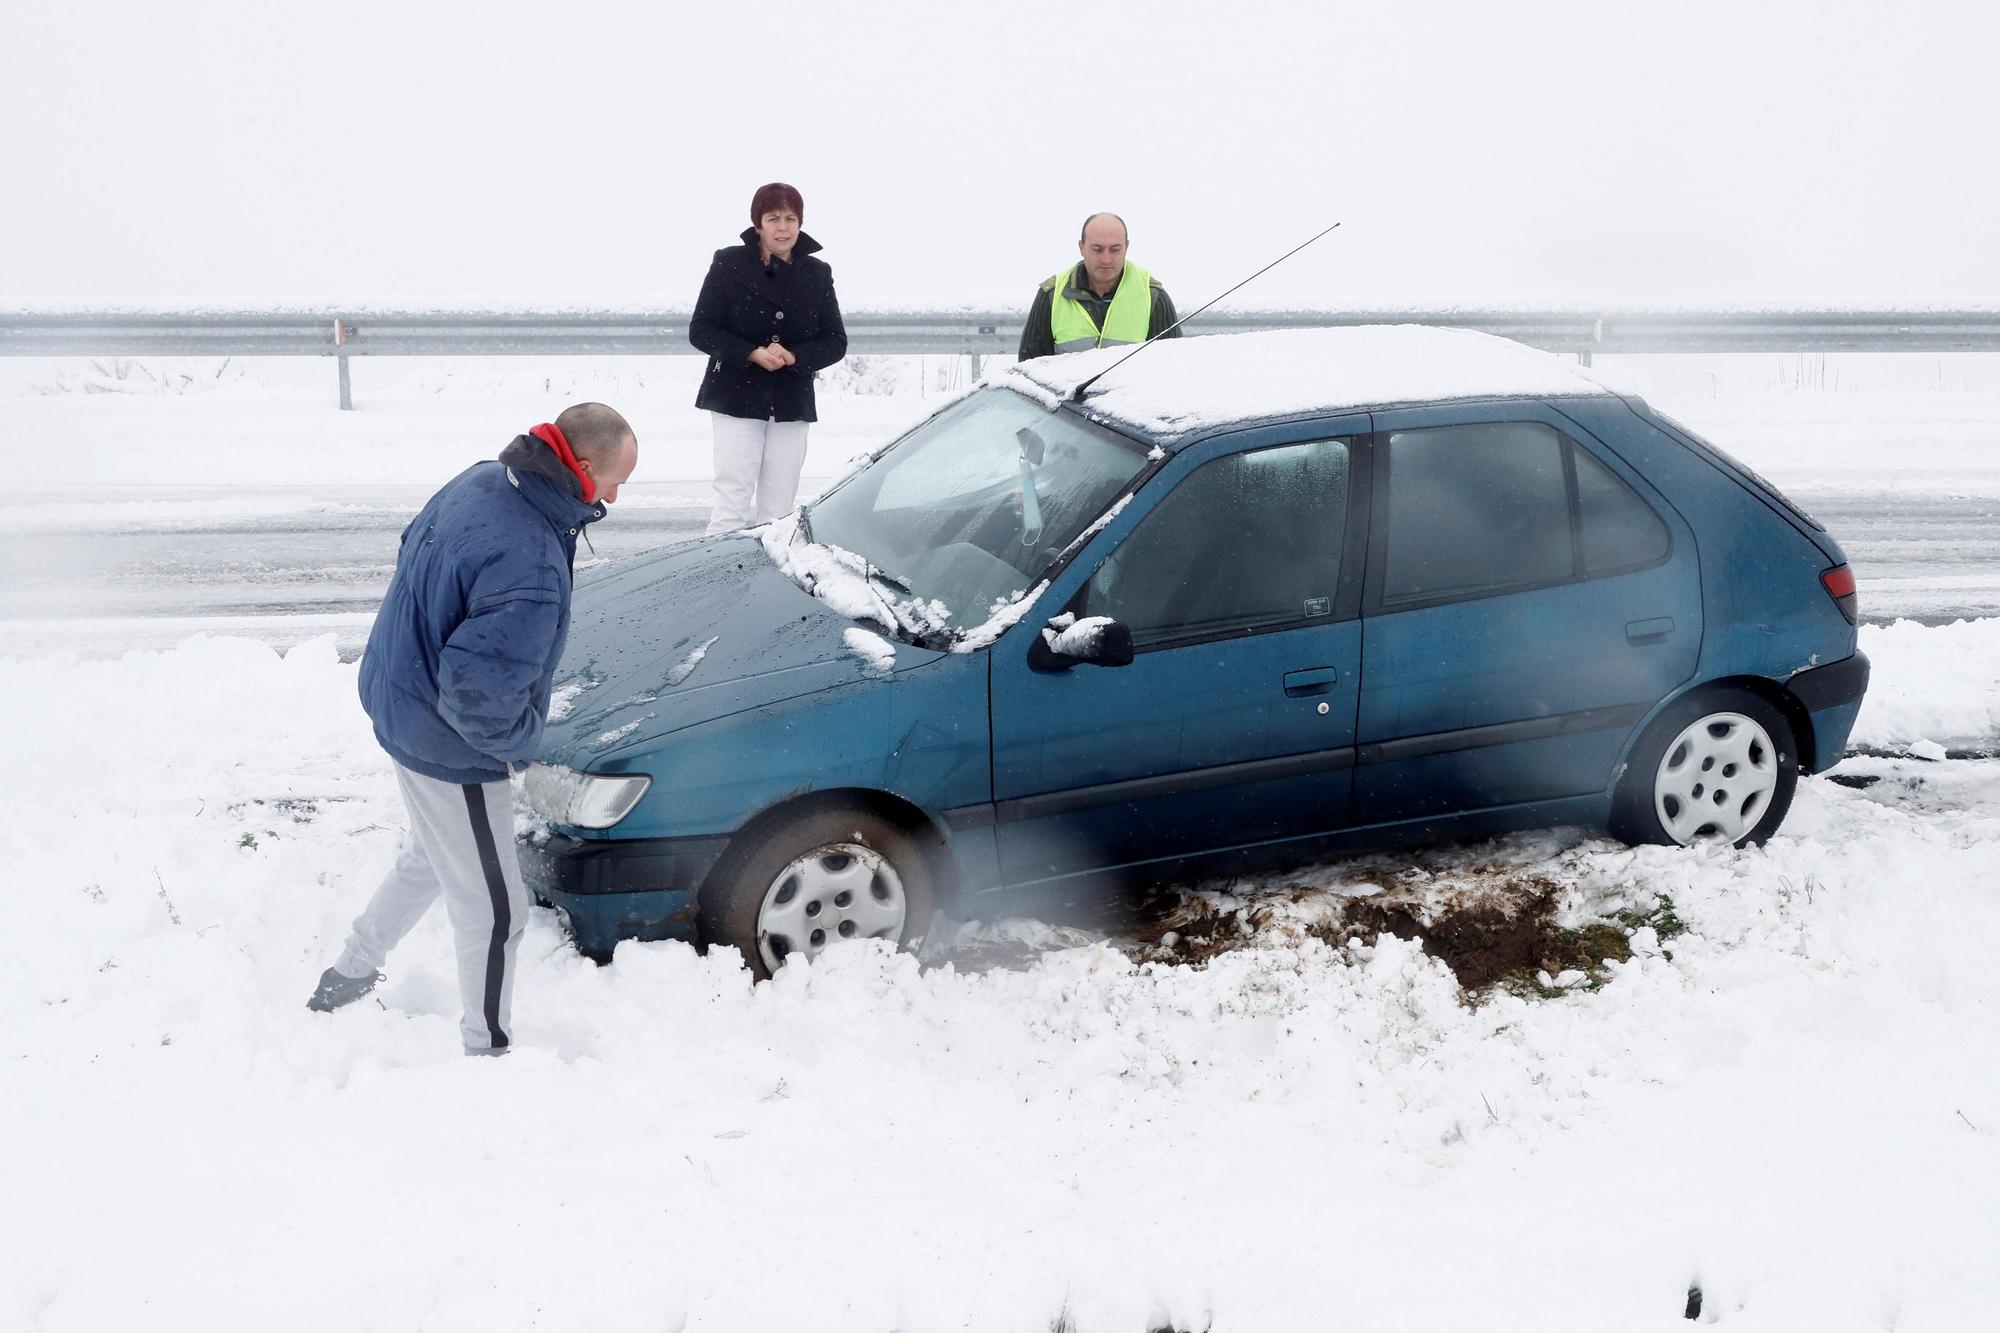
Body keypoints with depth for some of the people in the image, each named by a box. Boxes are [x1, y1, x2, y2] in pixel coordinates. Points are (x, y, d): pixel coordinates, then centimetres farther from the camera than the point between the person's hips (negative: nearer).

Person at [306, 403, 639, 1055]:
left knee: (430, 855, 33)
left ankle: (348, 976, 51)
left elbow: (413, 547, 13)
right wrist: (521, 740, -17)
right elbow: (480, 695, -38)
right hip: (450, 750, -10)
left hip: (399, 701, 10)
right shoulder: (529, 569, -36)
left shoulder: (481, 480, -6)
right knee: (492, 911, 8)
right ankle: (488, 1049, 26)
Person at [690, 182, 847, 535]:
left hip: (792, 404, 3)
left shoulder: (817, 273, 6)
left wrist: (793, 357, -13)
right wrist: (753, 354, -18)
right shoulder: (729, 264, -2)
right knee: (733, 505, -9)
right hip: (736, 399, -3)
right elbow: (700, 330, -3)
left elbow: (836, 342, 7)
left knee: (778, 509, 4)